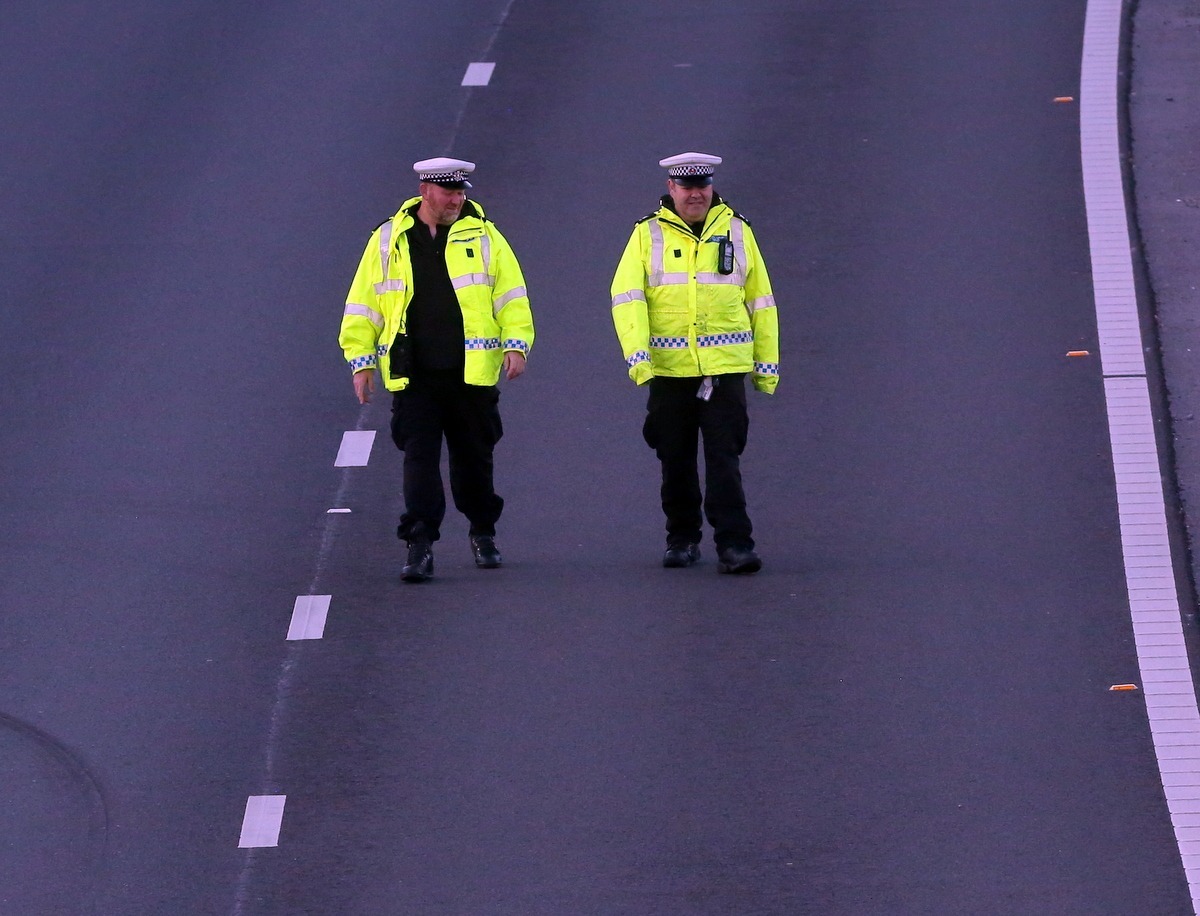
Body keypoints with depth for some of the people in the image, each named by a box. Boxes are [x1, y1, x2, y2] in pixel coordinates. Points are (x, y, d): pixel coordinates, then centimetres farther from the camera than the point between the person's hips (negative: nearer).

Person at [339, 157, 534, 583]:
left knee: (474, 457, 11)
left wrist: (516, 344, -7)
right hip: (413, 376, 0)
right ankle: (420, 546, -8)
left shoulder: (482, 236, 5)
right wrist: (361, 360, 3)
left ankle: (483, 533, 29)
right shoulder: (389, 241, 5)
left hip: (472, 373, 1)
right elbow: (363, 304, 9)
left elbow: (511, 296, 6)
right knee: (419, 457, -7)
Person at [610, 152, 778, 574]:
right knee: (676, 461, 9)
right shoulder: (648, 234, 4)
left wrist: (767, 364, 11)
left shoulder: (737, 231, 8)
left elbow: (760, 301, 13)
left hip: (725, 367, -1)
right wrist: (637, 355, -18)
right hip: (668, 367, 1)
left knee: (724, 459, -8)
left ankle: (734, 545, -9)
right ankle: (682, 540, 22)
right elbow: (626, 297, -5)